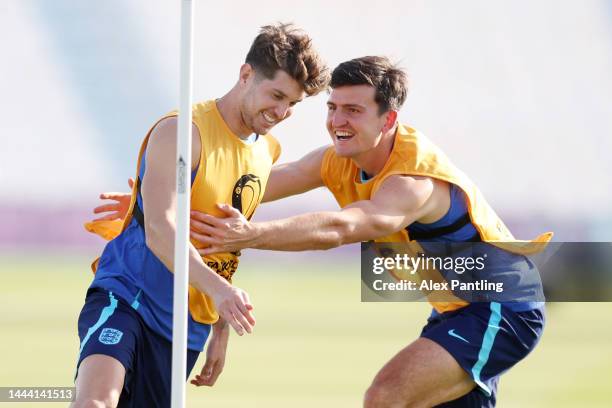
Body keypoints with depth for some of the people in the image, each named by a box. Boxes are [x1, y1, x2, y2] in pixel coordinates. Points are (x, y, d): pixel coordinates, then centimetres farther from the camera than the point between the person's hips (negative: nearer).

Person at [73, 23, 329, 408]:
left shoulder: (269, 151, 11)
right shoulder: (182, 131, -15)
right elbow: (159, 231, -26)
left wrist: (222, 328, 20)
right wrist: (217, 288, -40)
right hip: (127, 294, -7)